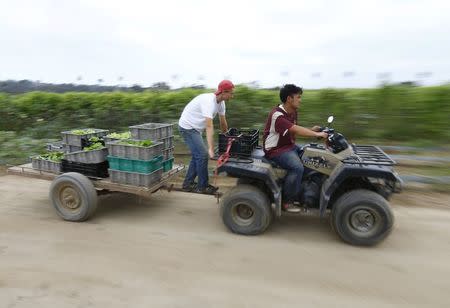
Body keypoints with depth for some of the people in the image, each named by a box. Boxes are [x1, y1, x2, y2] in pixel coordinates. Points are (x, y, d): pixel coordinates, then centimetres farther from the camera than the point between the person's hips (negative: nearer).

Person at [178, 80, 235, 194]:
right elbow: (209, 126, -37)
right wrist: (211, 148, -40)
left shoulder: (221, 102, 0)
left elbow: (223, 122, 10)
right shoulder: (209, 101, -29)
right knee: (202, 155, -11)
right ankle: (203, 187, 2)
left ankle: (188, 184, 23)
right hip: (187, 127, -10)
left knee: (197, 155, 13)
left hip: (195, 128, 10)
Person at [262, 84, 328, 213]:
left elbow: (295, 130, 9)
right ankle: (287, 201, -12)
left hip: (289, 145, 10)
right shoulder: (277, 115, -24)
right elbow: (295, 130, -31)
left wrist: (311, 130, -6)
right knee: (297, 167, -28)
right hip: (275, 149, -10)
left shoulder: (292, 112, 7)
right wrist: (317, 134, -27)